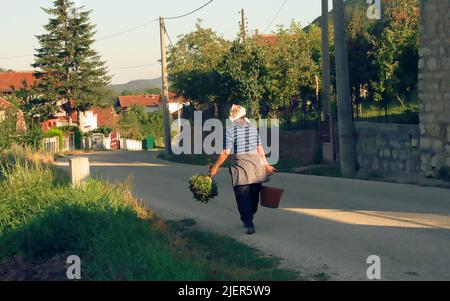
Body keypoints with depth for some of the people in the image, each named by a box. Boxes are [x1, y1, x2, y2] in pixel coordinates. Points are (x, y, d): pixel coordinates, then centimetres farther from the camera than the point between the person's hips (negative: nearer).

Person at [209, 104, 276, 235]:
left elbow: (226, 153, -11)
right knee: (254, 195, 16)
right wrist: (266, 165, 18)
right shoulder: (253, 128, 7)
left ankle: (249, 224, -8)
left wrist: (215, 167, -2)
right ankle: (248, 218, 30)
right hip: (256, 165, 5)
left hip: (240, 166, -5)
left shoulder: (231, 130, -8)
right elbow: (260, 149, 9)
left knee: (243, 197, 0)